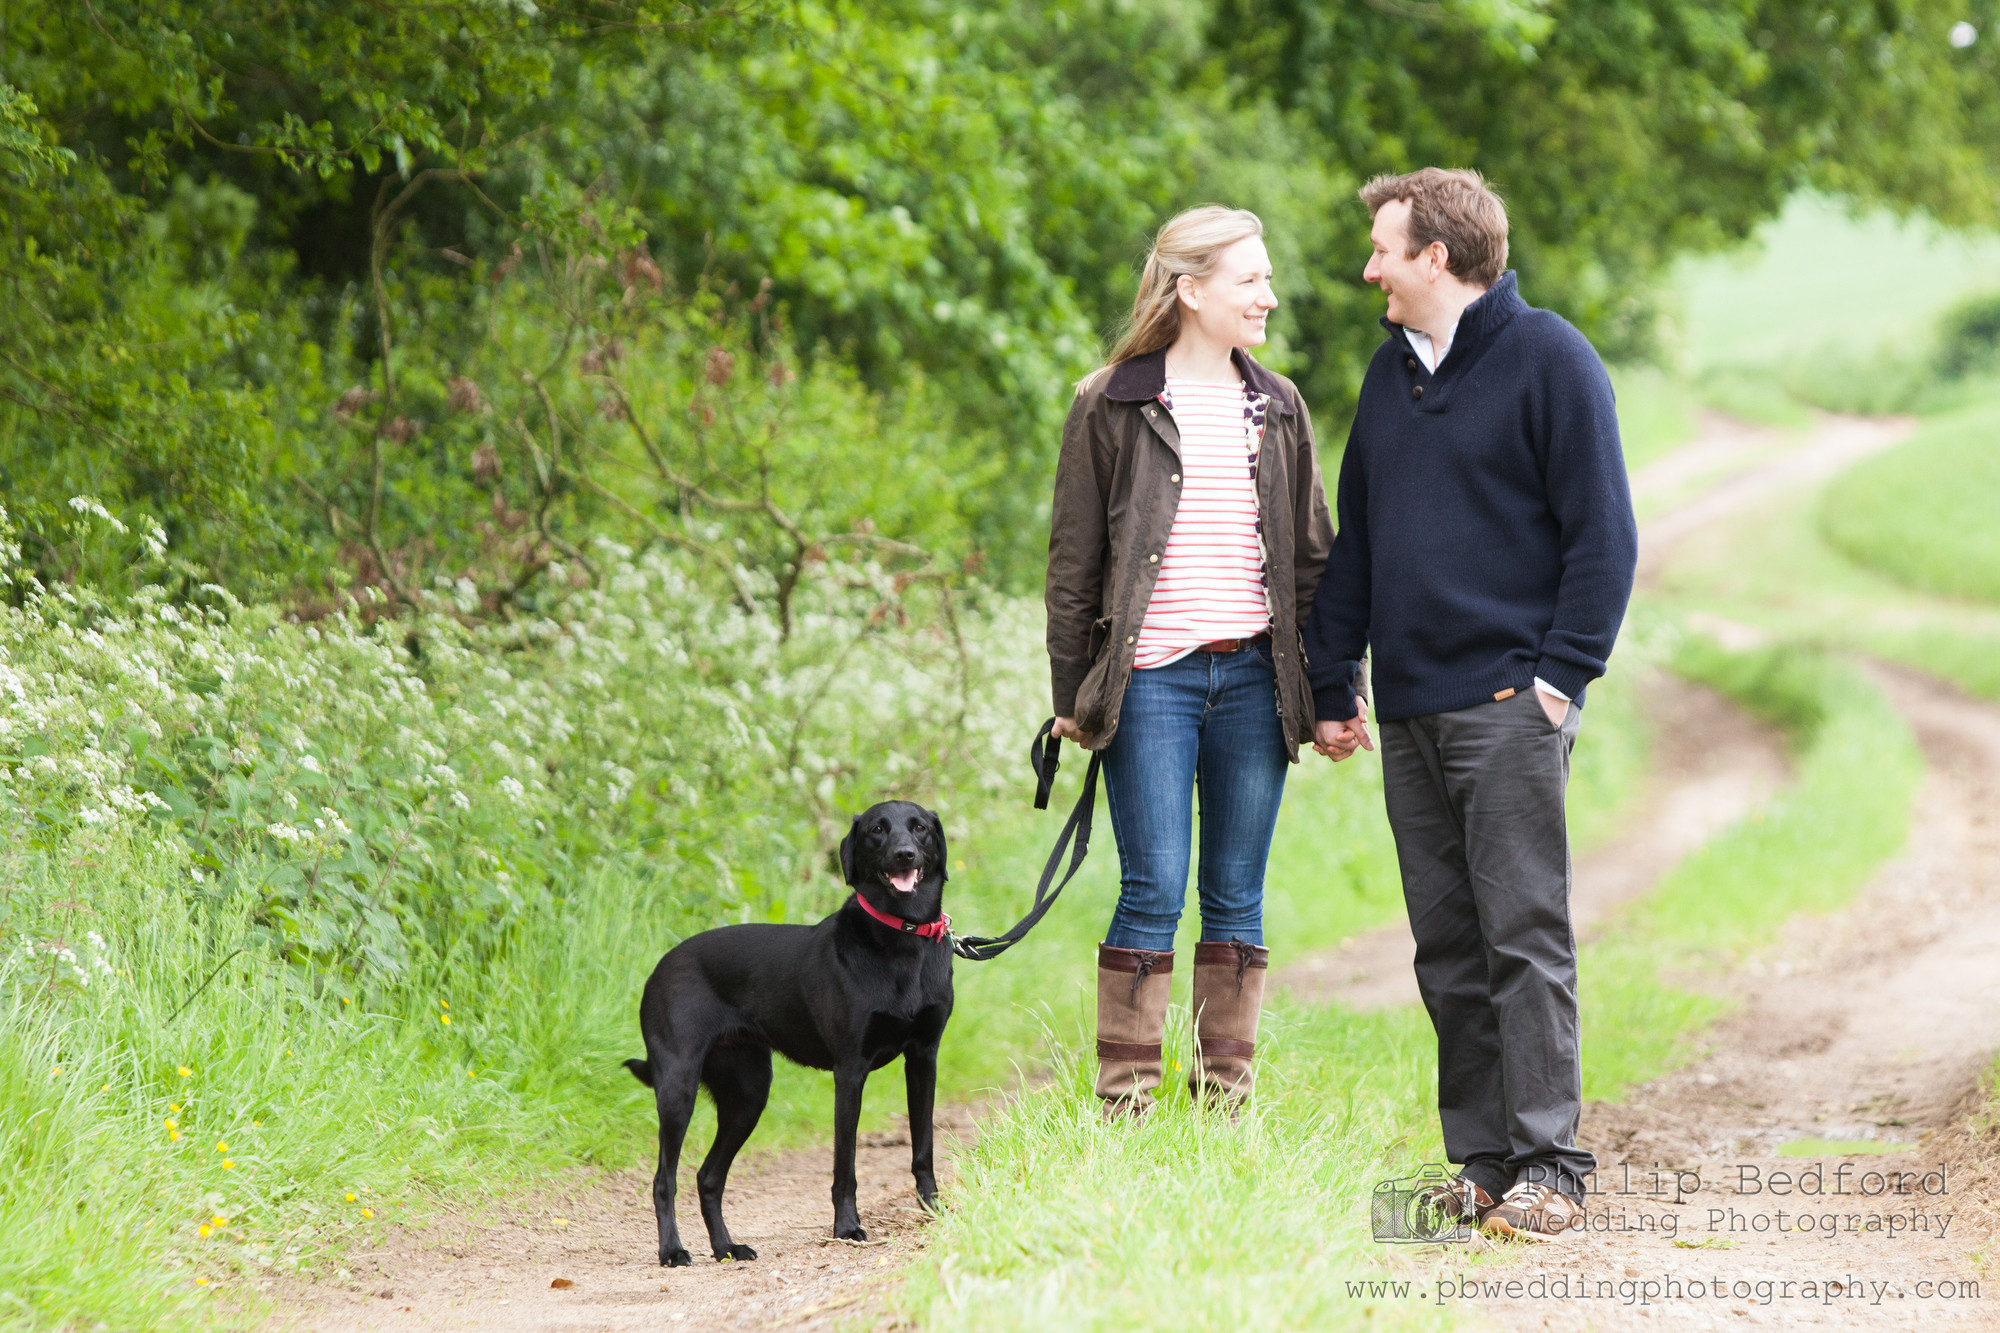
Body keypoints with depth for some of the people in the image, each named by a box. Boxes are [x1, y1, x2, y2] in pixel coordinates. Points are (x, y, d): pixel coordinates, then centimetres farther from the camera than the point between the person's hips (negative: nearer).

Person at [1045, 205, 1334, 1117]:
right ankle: (1124, 1104, 0)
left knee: (1237, 895, 5)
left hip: (1254, 676, 4)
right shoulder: (1112, 406, 1)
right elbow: (1073, 560, 2)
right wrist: (1071, 695, -1)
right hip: (1152, 677, -4)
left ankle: (1226, 1102, 11)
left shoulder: (1278, 407, 13)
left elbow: (1313, 556, 15)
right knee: (1155, 889, -7)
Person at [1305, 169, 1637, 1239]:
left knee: (1524, 936, -8)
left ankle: (1547, 1166, -6)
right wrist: (1331, 684, 16)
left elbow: (1603, 533, -6)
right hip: (1408, 710, 7)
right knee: (1448, 949, 6)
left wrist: (1561, 673, -13)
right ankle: (1481, 1161, 11)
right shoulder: (1392, 372, 17)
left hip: (1508, 703, -7)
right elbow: (1354, 541, 21)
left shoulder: (1548, 360, -4)